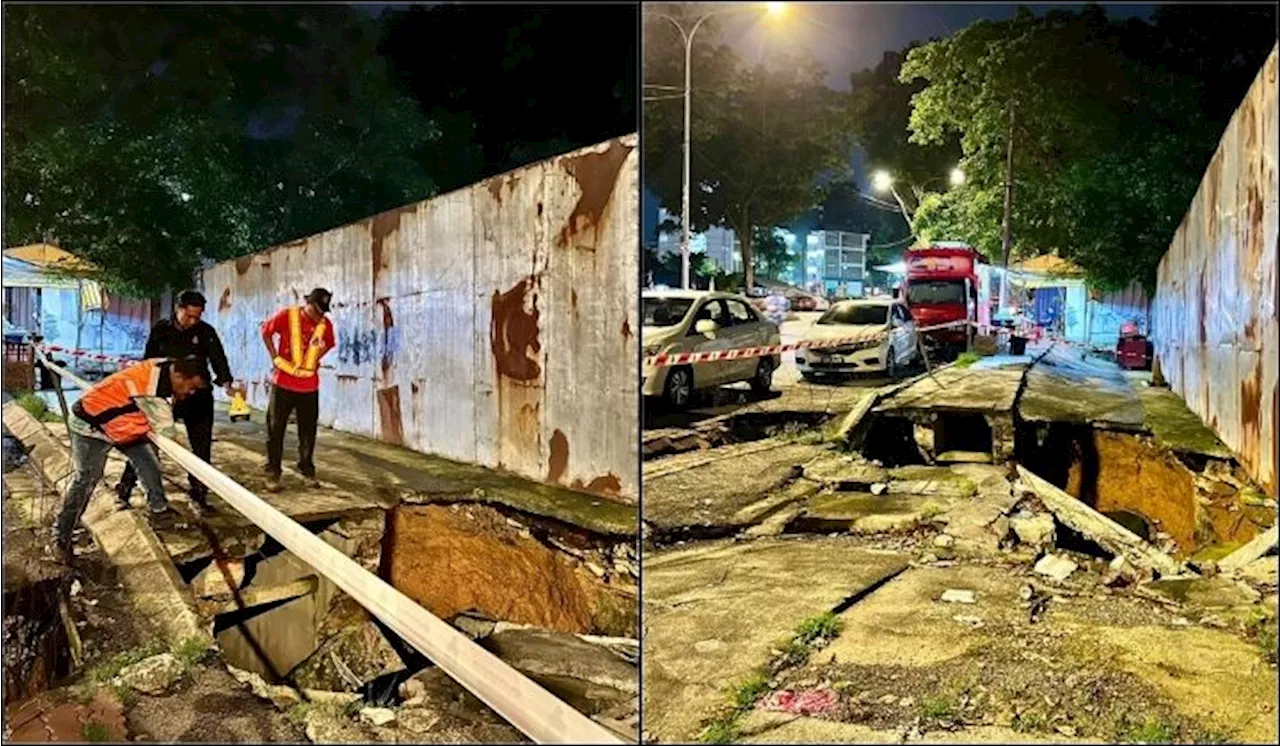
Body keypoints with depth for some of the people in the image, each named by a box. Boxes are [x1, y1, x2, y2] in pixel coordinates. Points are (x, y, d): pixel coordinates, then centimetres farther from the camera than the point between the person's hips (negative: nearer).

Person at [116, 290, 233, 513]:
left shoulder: (206, 332, -5)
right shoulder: (160, 329, -1)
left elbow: (217, 358, -17)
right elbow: (149, 362, 9)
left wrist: (225, 381, -34)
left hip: (198, 397, 0)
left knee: (202, 448, 5)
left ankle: (199, 494, 19)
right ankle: (125, 489, 13)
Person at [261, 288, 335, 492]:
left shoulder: (325, 324, -2)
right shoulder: (287, 315, -10)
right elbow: (266, 331, 5)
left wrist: (316, 359, 4)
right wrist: (275, 357, -2)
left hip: (310, 387, 2)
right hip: (283, 384, -2)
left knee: (308, 430, 9)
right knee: (275, 429, 3)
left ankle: (307, 470, 22)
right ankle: (273, 473, 12)